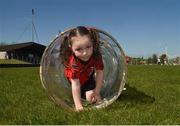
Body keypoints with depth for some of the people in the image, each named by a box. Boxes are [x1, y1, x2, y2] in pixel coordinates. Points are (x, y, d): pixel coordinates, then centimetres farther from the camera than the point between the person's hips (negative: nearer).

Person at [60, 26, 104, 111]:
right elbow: (75, 84, -40)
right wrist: (78, 105, -39)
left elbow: (99, 72, -25)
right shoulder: (73, 62, -43)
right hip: (77, 78, -2)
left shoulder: (96, 55, -33)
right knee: (89, 96, -9)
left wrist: (97, 91, -23)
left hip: (89, 73, 2)